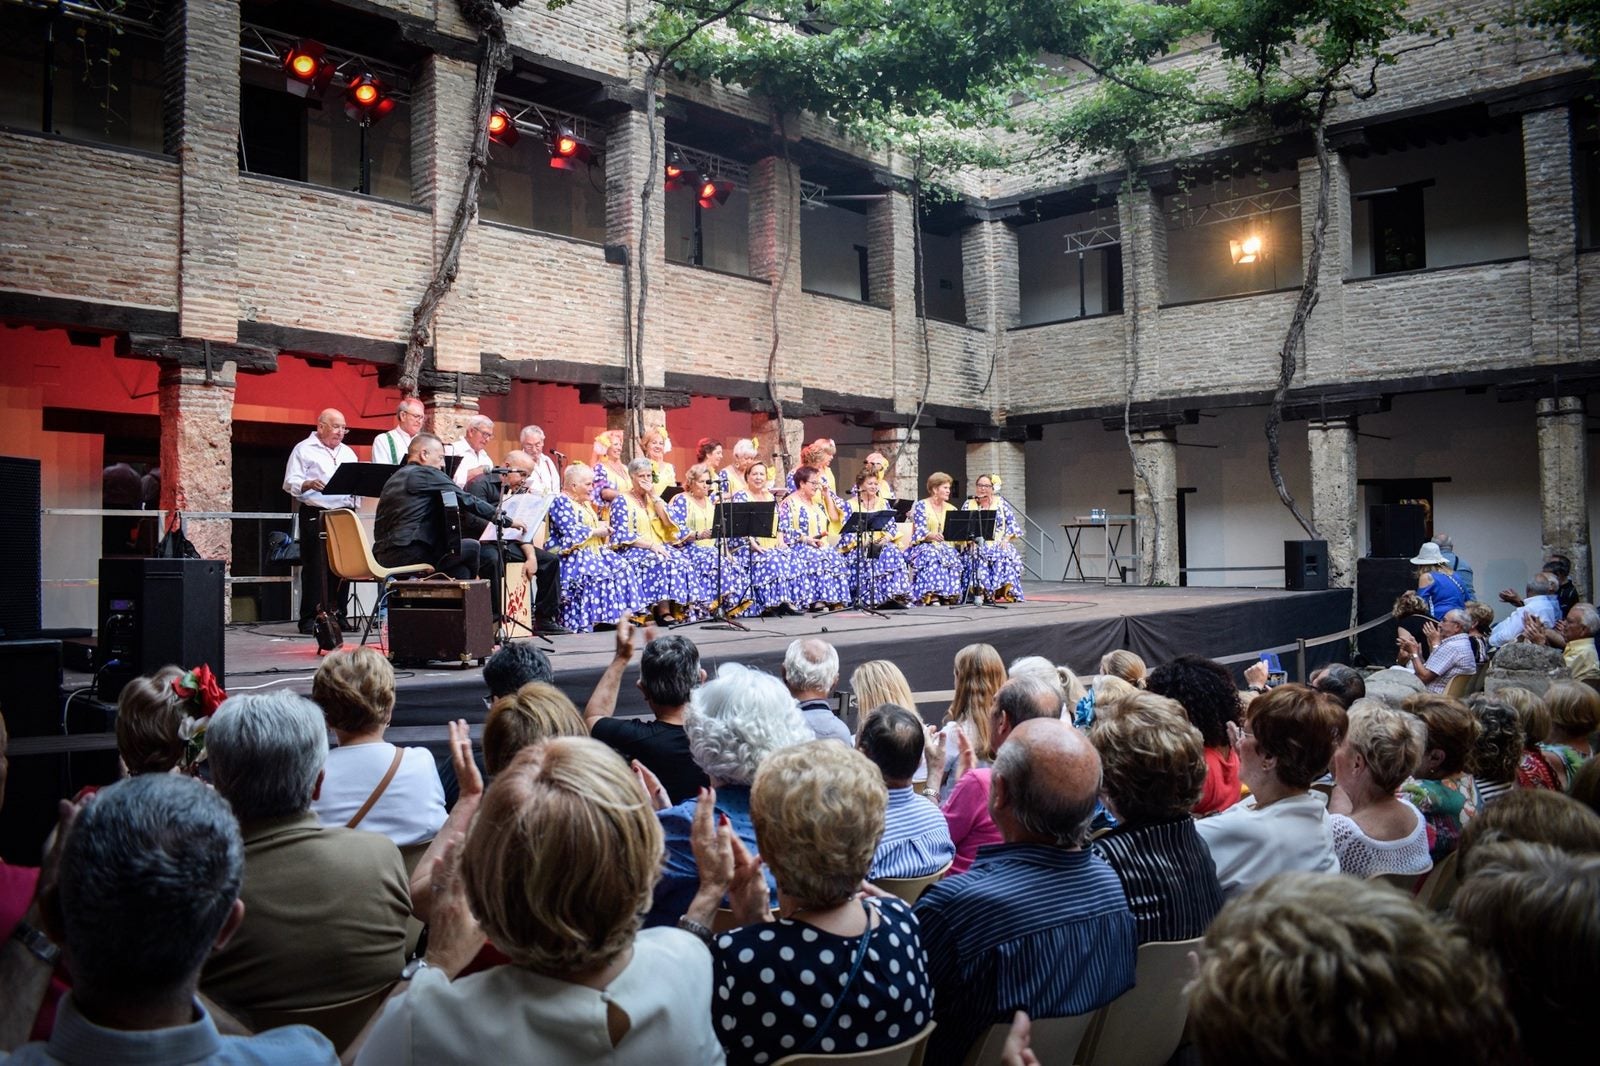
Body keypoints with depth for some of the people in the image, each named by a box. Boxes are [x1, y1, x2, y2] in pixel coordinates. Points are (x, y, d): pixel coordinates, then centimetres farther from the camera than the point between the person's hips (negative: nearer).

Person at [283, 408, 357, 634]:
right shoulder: (304, 450, 5)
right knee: (314, 567, -5)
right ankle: (309, 619, -1)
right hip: (315, 515, -5)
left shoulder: (348, 453, 22)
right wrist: (308, 484, -22)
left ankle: (338, 615, 9)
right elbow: (290, 482, -2)